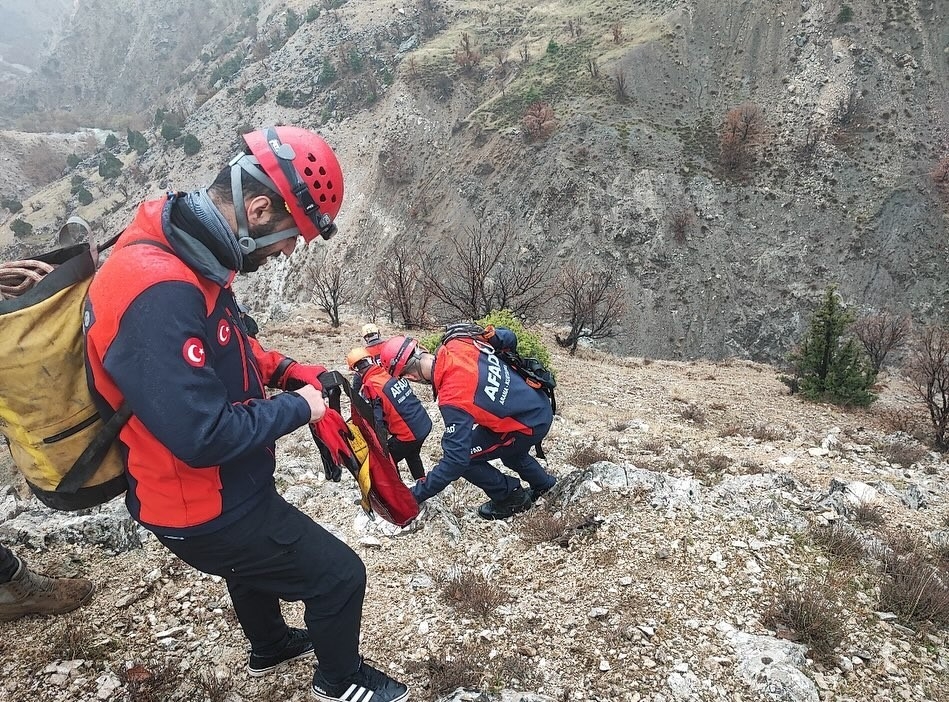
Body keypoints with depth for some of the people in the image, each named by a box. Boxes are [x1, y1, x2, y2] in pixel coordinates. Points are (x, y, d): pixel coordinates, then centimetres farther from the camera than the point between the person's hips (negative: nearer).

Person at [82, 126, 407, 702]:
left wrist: (282, 369, -1)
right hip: (207, 508, -10)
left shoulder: (178, 248, -2)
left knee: (261, 557, 34)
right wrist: (297, 408, -20)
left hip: (220, 486, 10)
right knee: (338, 575, 5)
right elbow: (202, 435, -35)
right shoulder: (161, 293, -35)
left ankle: (271, 646, 62)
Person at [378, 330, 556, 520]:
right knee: (507, 446, 34)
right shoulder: (458, 344, -13)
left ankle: (513, 497, 16)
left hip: (530, 425, -8)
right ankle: (544, 483, 55)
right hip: (540, 405, 8)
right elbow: (508, 337, 4)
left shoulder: (453, 399, -32)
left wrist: (416, 494, -20)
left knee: (462, 456, -2)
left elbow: (456, 460, -29)